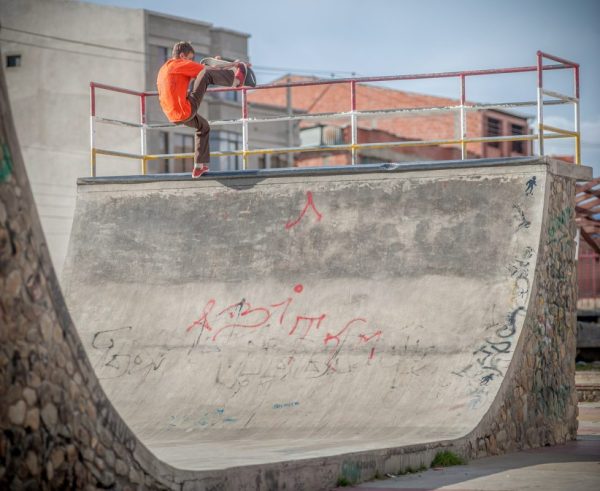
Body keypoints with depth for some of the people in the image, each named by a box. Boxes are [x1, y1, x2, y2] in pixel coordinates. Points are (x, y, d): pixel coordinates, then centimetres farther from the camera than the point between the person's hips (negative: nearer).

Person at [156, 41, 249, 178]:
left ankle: (199, 166, 29)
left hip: (174, 116, 9)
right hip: (186, 111, -9)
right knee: (207, 74, -9)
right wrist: (234, 65, 5)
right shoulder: (180, 64, -4)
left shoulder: (163, 70, 21)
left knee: (203, 126, 33)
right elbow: (207, 71, -5)